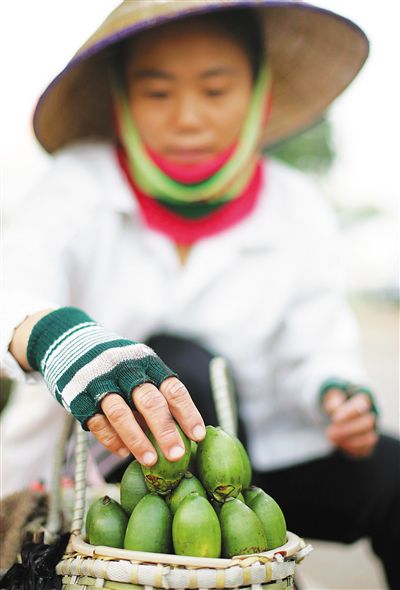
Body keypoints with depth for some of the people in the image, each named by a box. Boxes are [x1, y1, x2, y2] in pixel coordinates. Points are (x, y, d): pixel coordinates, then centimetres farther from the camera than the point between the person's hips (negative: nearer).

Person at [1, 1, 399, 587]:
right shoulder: (79, 185, -12)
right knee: (181, 360, -32)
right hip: (110, 464, -1)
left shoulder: (297, 211, -3)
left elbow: (318, 347, 1)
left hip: (268, 454, 2)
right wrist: (58, 336, -55)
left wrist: (338, 395, -24)